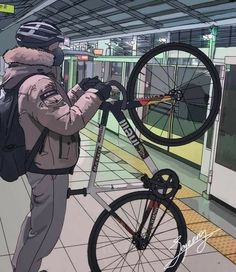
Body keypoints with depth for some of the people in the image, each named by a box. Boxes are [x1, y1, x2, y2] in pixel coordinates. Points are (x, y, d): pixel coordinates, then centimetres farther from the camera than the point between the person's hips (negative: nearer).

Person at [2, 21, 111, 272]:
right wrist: (94, 95, -25)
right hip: (50, 170, -11)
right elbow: (67, 122, -35)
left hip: (40, 165, 11)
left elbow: (55, 109, 17)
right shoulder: (39, 83, -26)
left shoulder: (31, 78, 10)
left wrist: (81, 89, 9)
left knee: (36, 220, 26)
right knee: (47, 230, 6)